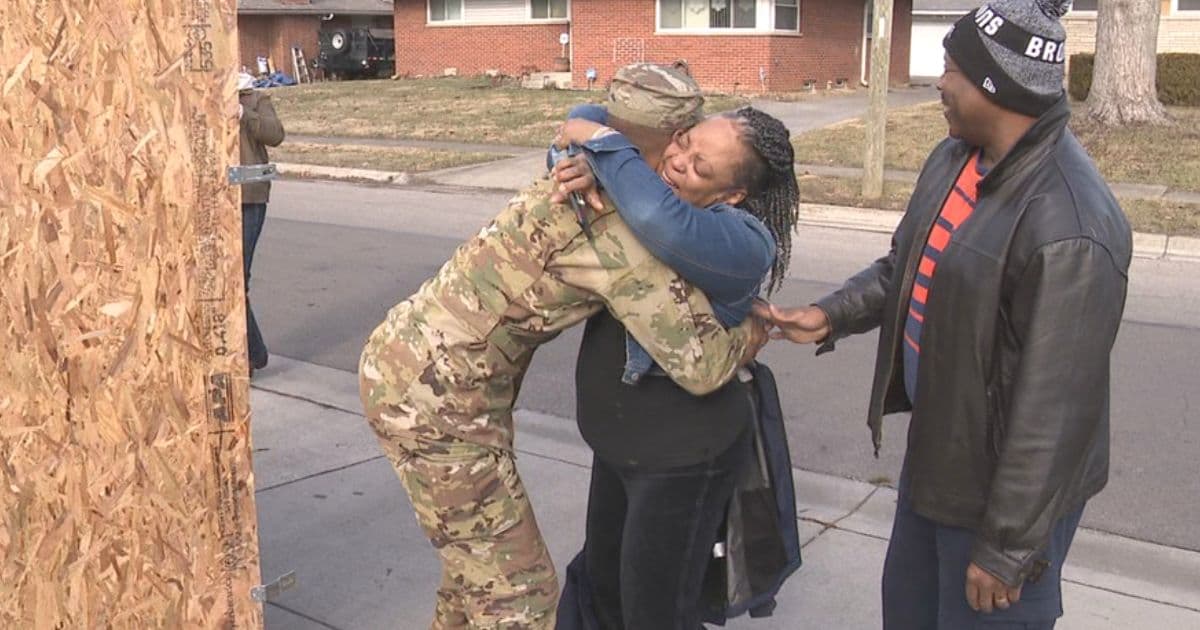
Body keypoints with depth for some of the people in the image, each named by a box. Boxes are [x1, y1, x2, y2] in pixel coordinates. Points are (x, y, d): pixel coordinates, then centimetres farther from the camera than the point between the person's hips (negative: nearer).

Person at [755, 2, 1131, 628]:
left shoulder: (1068, 227, -31)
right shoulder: (954, 157, -3)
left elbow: (1053, 411, -27)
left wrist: (1008, 546, -20)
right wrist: (832, 315, -1)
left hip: (1004, 482, -8)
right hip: (935, 447, 8)